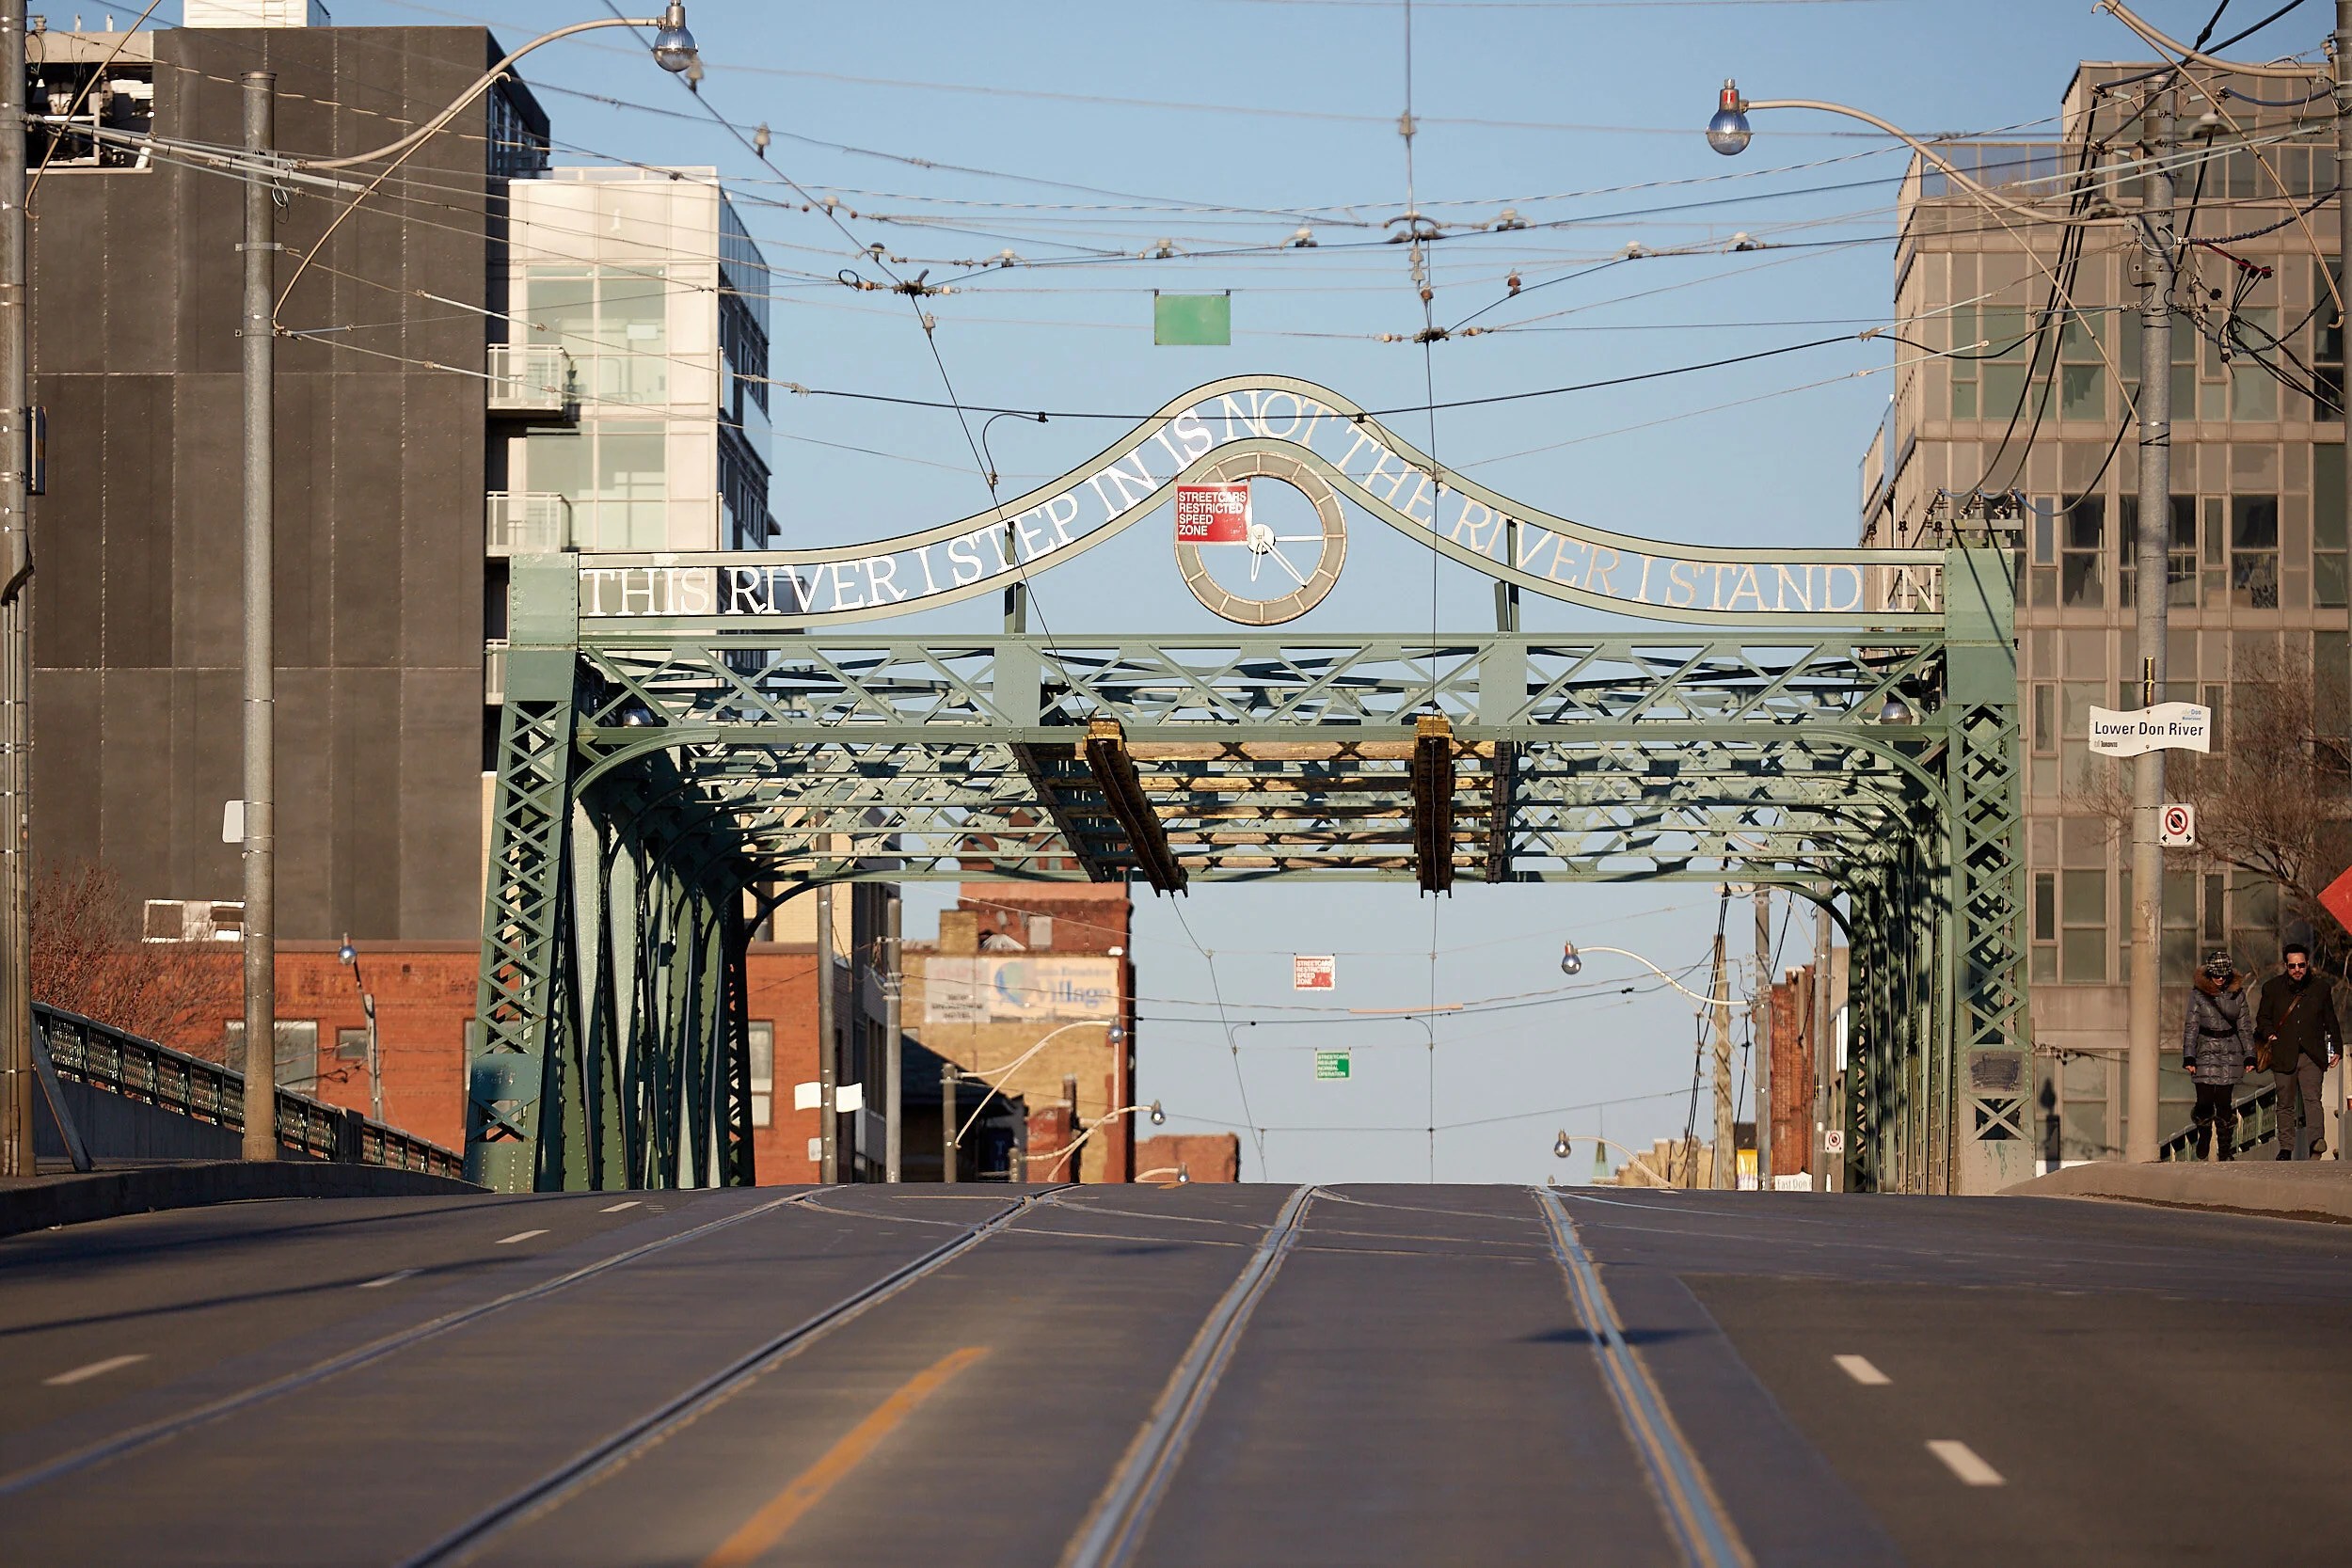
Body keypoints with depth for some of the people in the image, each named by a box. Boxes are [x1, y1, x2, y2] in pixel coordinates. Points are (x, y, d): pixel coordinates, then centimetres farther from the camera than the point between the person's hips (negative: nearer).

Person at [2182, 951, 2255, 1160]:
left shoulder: (2237, 994, 5)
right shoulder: (2198, 995, 1)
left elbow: (2245, 1026, 10)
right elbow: (2190, 1027, 1)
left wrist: (2249, 1056, 5)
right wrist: (2189, 1057, -5)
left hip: (2230, 1054, 1)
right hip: (2206, 1053, -1)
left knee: (2225, 1102, -3)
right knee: (2205, 1102, -8)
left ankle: (2226, 1149, 8)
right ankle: (2203, 1136, 22)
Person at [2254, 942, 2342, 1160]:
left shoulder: (2321, 988, 7)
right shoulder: (2273, 989, 6)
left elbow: (2330, 1020, 16)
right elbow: (2263, 1018, 15)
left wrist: (2336, 1047, 13)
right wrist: (2269, 1034, -4)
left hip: (2312, 1055, -1)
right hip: (2283, 1056, 1)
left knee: (2312, 1099, -17)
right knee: (2285, 1104, 7)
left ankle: (2316, 1141, -29)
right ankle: (2286, 1148, 15)